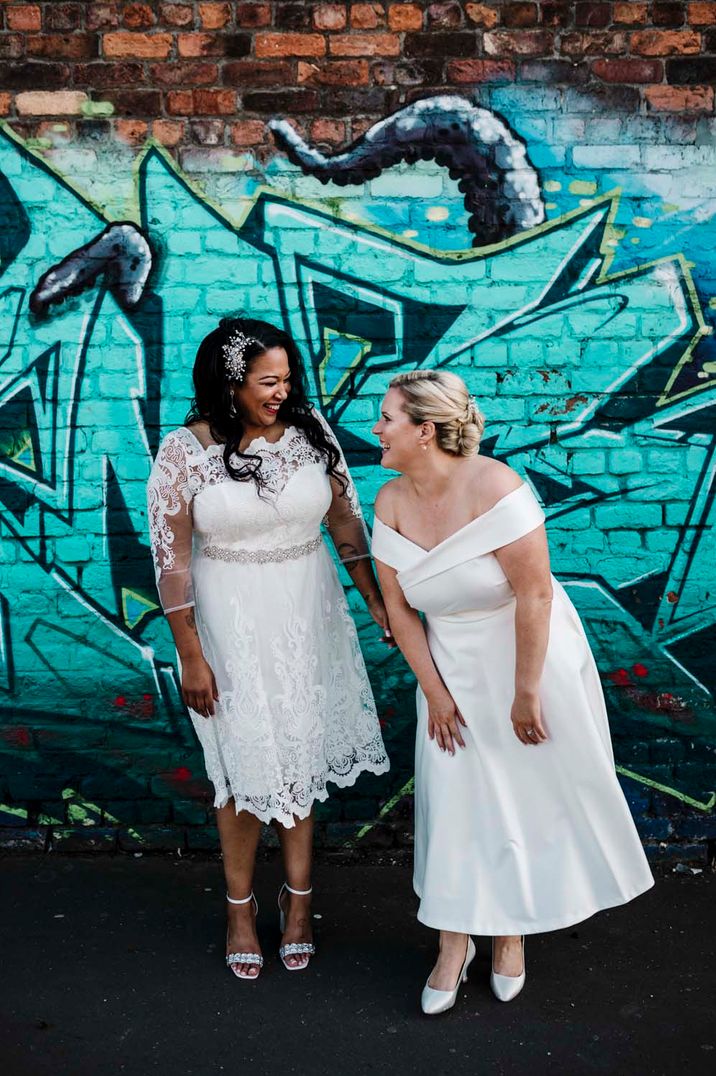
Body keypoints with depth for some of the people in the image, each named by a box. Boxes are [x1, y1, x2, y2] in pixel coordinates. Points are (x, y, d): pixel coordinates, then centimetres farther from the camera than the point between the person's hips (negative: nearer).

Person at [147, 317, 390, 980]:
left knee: (301, 752, 13)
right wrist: (191, 656, -9)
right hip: (230, 623, -3)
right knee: (247, 763, 6)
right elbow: (171, 559, -10)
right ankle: (240, 905, 28)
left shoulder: (310, 433, -4)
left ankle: (298, 894, 31)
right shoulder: (185, 451, -13)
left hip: (308, 615, 3)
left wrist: (376, 601, 5)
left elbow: (346, 522, 5)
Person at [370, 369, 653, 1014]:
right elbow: (398, 607, -3)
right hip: (452, 665, 4)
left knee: (535, 790, 10)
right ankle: (456, 942, 25)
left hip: (529, 653, -4)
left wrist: (526, 693, -19)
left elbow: (535, 593, -24)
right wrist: (434, 691, -4)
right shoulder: (391, 503, -8)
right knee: (454, 796, 7)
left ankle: (512, 930, 34)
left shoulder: (493, 487, -26)